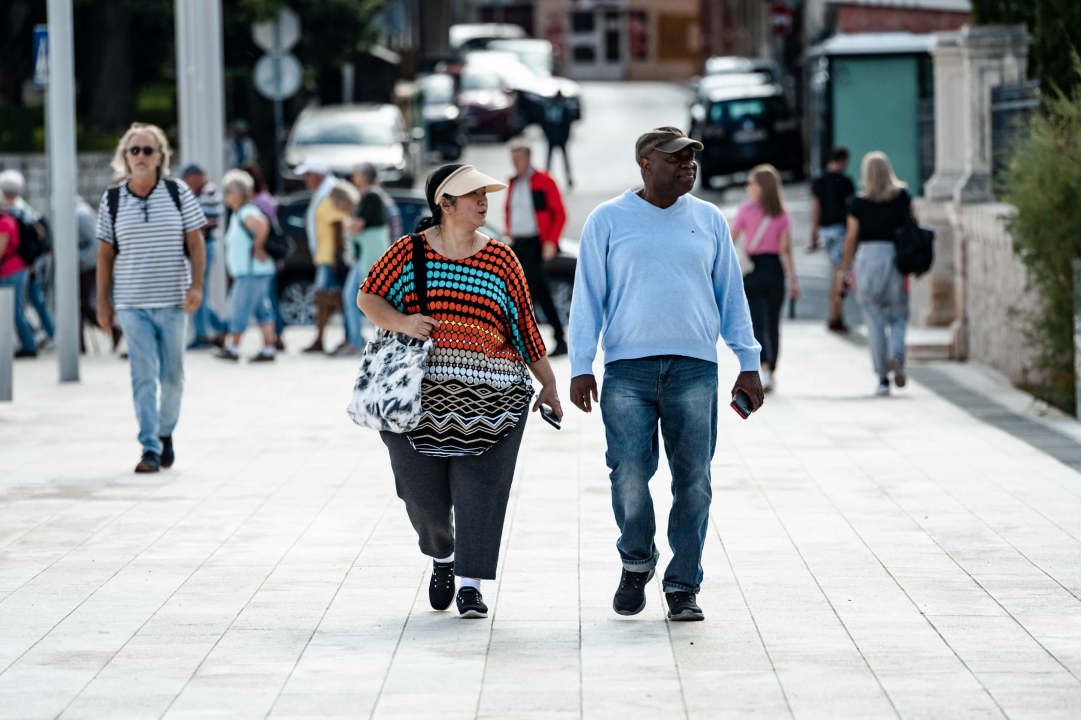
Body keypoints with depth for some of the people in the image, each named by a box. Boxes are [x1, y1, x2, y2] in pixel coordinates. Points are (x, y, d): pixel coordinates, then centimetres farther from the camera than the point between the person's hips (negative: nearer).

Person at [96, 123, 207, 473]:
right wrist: (102, 302, 4)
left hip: (172, 300, 0)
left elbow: (196, 242, 2)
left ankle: (165, 433, 28)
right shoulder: (112, 200, 2)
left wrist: (197, 285, -10)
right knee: (143, 374, -8)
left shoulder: (179, 193, 1)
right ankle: (150, 447, -8)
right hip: (131, 303, 0)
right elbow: (105, 252, 6)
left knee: (172, 375, 6)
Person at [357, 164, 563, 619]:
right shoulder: (409, 252, 4)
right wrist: (400, 322, -11)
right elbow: (367, 297, 9)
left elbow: (525, 326, 12)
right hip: (419, 393, 0)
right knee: (423, 492, 3)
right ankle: (442, 558, 32)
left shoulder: (501, 259, 8)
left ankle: (471, 585, -1)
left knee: (479, 489, -7)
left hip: (487, 398, 0)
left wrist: (547, 383, 14)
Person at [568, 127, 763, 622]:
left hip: (695, 368, 2)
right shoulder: (608, 221, 6)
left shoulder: (709, 220, 12)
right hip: (627, 368, -2)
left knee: (693, 483, -2)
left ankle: (683, 587, 6)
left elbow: (732, 296, 16)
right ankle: (636, 563, 19)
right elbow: (588, 297, 6)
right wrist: (581, 367, -2)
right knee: (630, 476, -7)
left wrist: (748, 364, 10)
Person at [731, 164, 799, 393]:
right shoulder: (782, 214, 1)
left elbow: (731, 241, -2)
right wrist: (793, 280, -4)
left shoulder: (746, 209, -5)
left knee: (758, 324, -5)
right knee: (773, 324, 13)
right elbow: (785, 249, -5)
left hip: (751, 270, -2)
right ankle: (770, 373, 16)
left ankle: (764, 367, -26)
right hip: (774, 270, 2)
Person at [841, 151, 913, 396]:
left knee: (875, 321, 3)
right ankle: (896, 355, -18)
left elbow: (852, 238, -1)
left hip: (868, 256, -1)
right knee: (897, 316, 12)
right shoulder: (902, 197, 1)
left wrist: (846, 264, 12)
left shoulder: (859, 203, -3)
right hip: (896, 257, 1)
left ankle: (883, 379, 1)